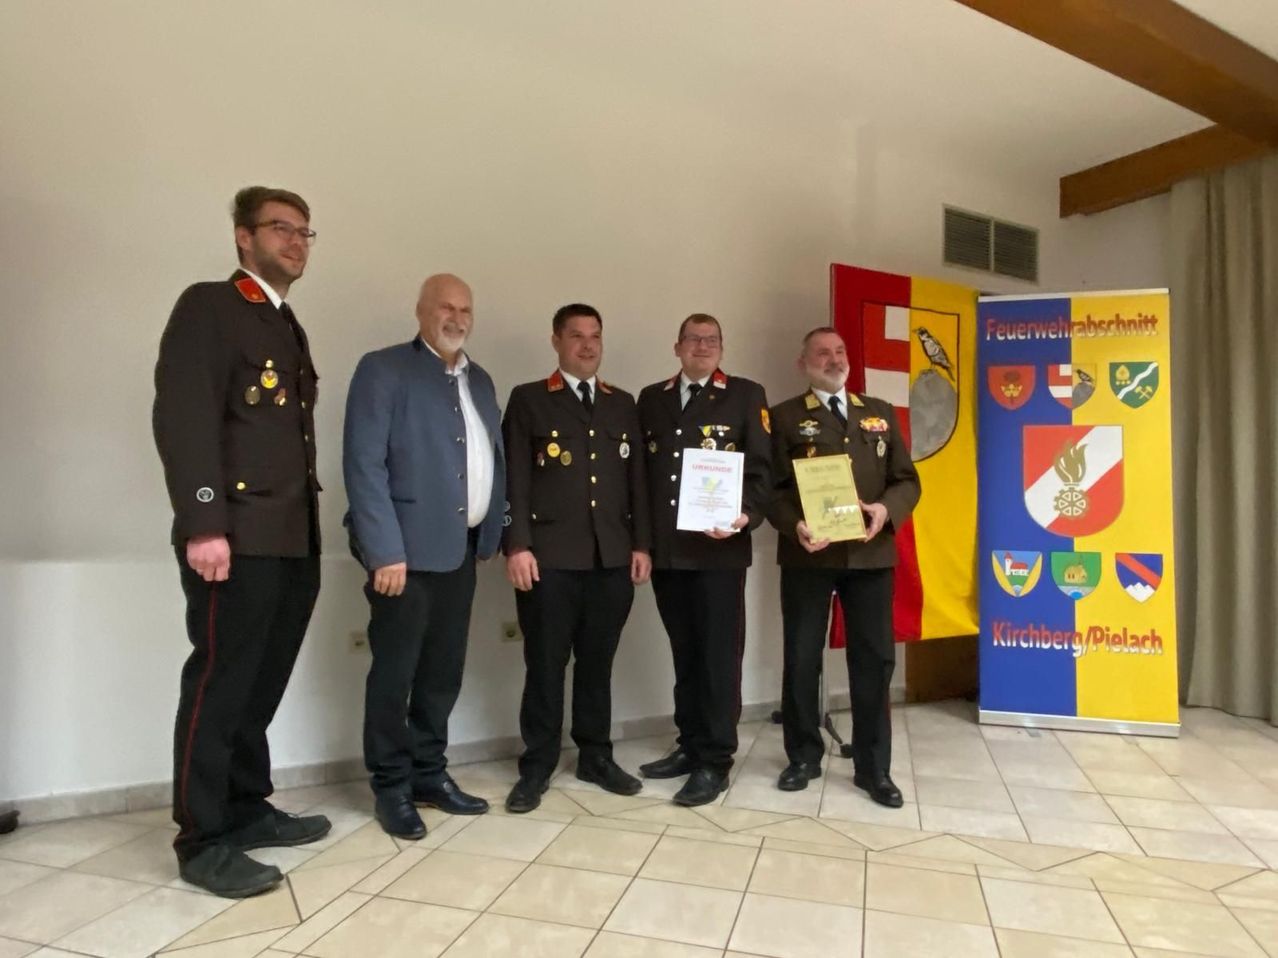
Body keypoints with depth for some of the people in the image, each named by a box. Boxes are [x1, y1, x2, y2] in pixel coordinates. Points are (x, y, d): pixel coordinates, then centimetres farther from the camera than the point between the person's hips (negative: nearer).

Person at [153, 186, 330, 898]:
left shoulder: (290, 329, 22)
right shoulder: (207, 306, -3)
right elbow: (182, 420, -15)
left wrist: (310, 527, 14)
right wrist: (203, 525, -22)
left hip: (294, 542, 8)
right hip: (238, 539, -8)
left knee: (261, 686, 15)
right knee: (219, 687, 1)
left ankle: (247, 810, 28)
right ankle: (204, 841, 14)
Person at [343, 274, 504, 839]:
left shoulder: (480, 380, 16)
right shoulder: (383, 369, -5)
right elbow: (364, 465, -12)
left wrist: (494, 536, 7)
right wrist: (385, 550, -18)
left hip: (462, 548, 7)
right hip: (407, 547, -6)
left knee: (444, 670, 14)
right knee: (394, 671, 4)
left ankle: (429, 773, 29)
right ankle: (392, 787, 20)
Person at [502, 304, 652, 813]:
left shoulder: (622, 404, 15)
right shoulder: (528, 400, 4)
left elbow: (636, 478, 12)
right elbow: (514, 479, -3)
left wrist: (641, 544, 5)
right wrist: (517, 546, -11)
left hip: (612, 557, 4)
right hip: (550, 556, -3)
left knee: (598, 663, 12)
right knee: (545, 666, 5)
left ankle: (596, 756, 26)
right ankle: (537, 766, 18)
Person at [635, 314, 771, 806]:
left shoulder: (746, 395, 4)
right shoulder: (651, 399, 14)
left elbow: (761, 467, -2)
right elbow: (641, 469, 12)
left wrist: (747, 515, -19)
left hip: (720, 548, -4)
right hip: (666, 549, 4)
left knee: (719, 655, 2)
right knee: (684, 653, 14)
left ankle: (715, 761, 13)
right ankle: (690, 745, 27)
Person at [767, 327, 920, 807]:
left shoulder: (881, 413, 15)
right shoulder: (785, 417, 4)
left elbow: (907, 480, 10)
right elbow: (771, 487, -2)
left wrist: (887, 510, -11)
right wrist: (794, 526, -20)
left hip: (871, 553, 3)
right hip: (808, 554, -2)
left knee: (875, 659, 6)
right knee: (802, 658, 6)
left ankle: (873, 767, 20)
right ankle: (803, 756, 24)